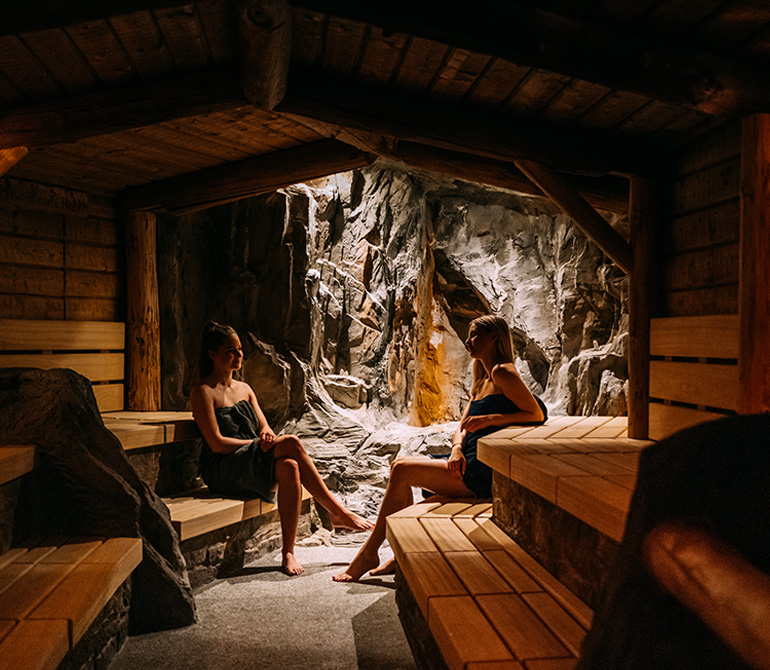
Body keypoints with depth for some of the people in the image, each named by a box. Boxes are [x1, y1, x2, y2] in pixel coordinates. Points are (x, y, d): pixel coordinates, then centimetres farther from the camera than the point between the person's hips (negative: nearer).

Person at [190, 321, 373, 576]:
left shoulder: (244, 389, 19)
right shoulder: (203, 392, -3)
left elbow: (264, 426, 12)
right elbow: (216, 443, -12)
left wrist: (266, 434, -12)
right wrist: (258, 443, -14)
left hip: (253, 466, 6)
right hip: (222, 470, -6)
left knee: (289, 467, -30)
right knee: (291, 443, -29)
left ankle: (288, 552, -25)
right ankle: (337, 512, -22)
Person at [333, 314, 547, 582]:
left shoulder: (502, 372, -7)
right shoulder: (480, 384, 21)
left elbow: (537, 415, -14)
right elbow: (461, 428, 14)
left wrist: (490, 419, -20)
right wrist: (457, 449, -8)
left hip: (482, 473, -10)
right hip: (467, 465, 10)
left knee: (402, 469, -17)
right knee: (403, 465, 2)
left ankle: (369, 553, -6)